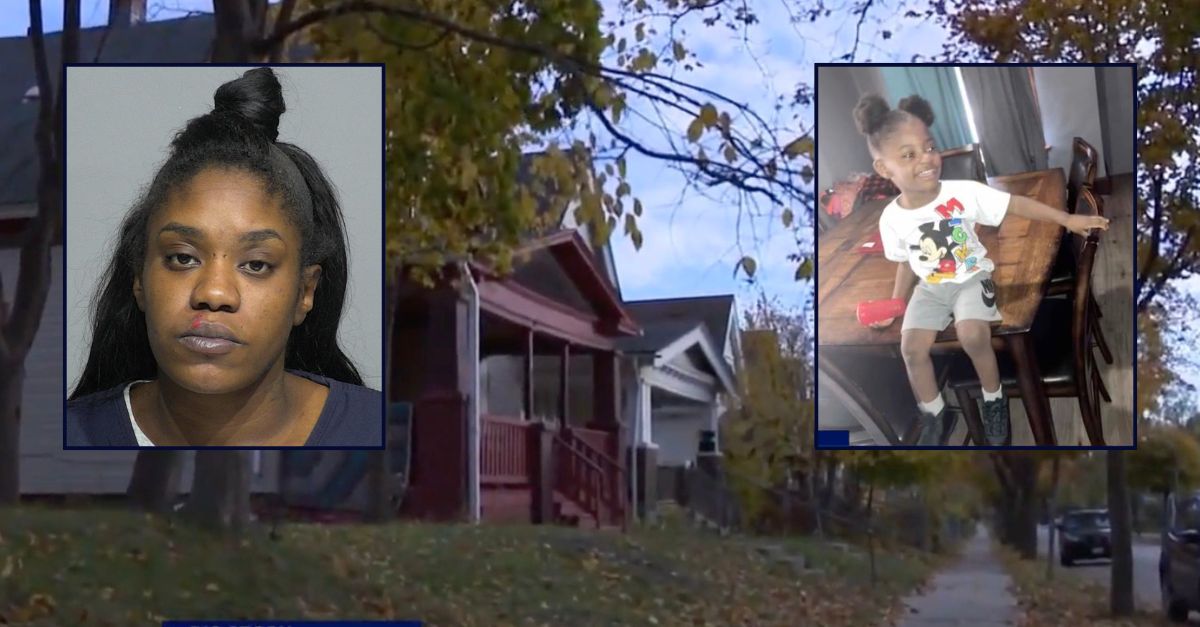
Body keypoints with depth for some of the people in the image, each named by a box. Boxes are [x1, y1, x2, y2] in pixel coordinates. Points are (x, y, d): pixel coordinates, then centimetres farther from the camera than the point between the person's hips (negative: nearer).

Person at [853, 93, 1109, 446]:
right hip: (930, 287, 3)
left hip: (972, 278, -3)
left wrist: (1069, 220, -17)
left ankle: (994, 401, 2)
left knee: (973, 336, -26)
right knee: (911, 347, -13)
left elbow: (1016, 205, -15)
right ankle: (933, 417, 10)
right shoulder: (892, 219, -12)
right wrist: (895, 304, 3)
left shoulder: (963, 193, -19)